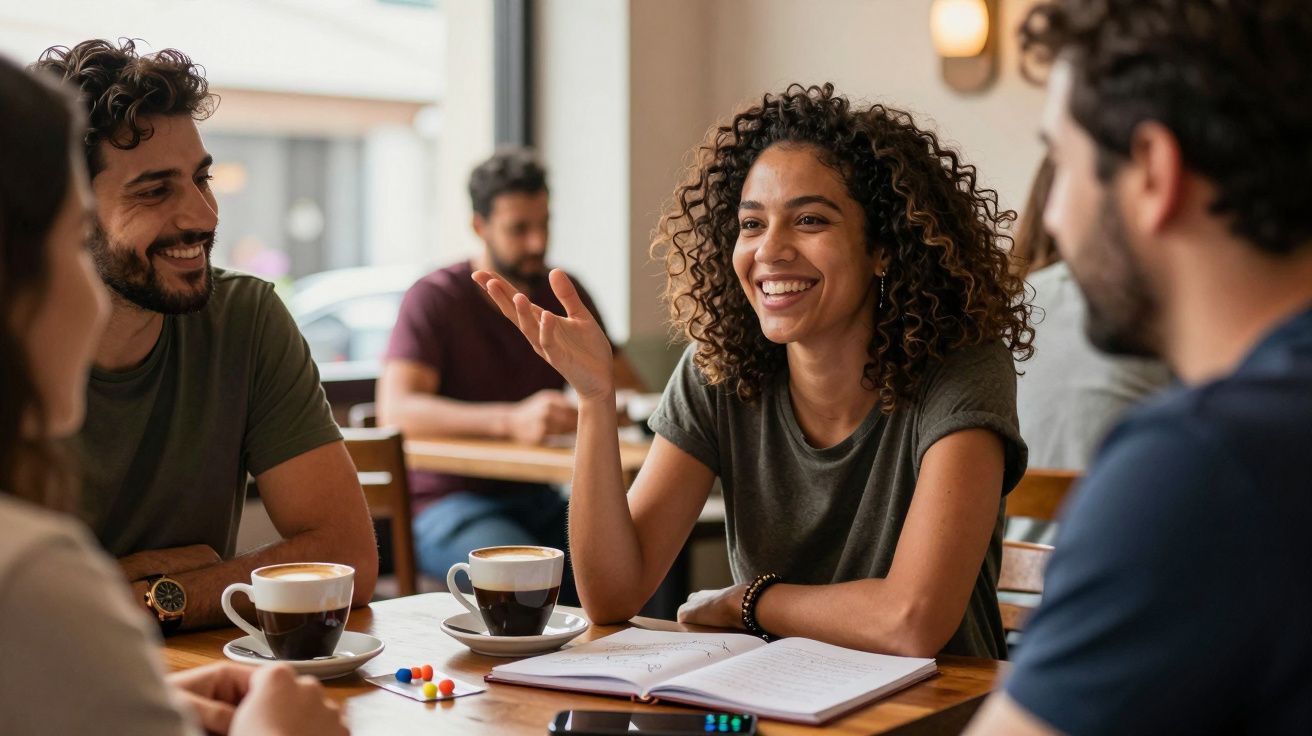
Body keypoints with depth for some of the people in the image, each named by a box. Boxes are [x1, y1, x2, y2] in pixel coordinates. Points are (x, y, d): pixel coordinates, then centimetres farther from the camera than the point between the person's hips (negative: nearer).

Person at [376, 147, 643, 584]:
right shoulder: (435, 298, -7)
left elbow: (627, 390, 14)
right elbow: (396, 410, -22)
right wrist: (512, 420, -38)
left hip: (540, 499, 5)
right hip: (451, 503, -5)